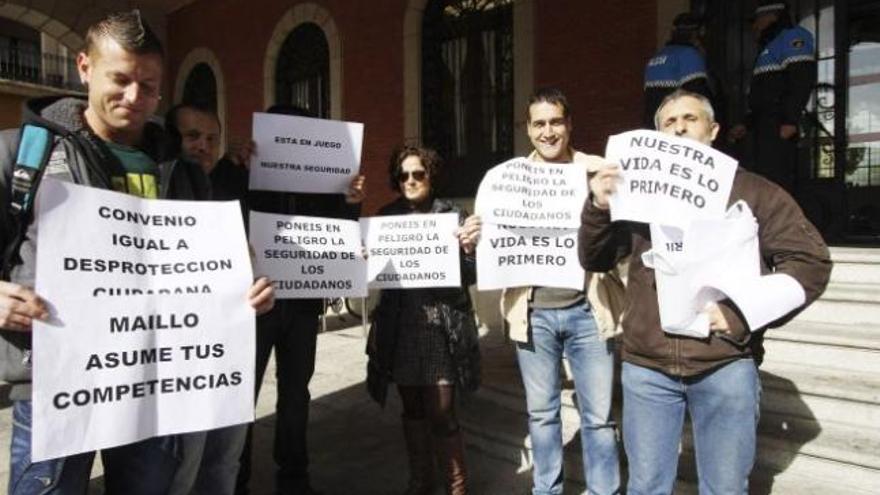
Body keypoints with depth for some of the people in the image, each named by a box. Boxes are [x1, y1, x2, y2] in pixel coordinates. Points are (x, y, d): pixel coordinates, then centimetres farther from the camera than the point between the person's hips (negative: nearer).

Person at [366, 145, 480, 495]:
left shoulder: (452, 215, 0)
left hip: (441, 328, -3)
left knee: (441, 414, -2)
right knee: (412, 409, 15)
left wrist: (465, 251, -23)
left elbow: (470, 275, -3)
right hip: (400, 328, 3)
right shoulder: (386, 216, 8)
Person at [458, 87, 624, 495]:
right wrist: (473, 241, -16)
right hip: (533, 312, 2)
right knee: (541, 413, 15)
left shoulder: (596, 170, 2)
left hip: (588, 310, -1)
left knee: (598, 415, 9)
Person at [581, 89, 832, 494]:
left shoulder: (752, 191, 4)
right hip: (646, 368, 1)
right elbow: (595, 261, 8)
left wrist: (744, 313, -12)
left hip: (726, 367, -1)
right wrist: (599, 209, -11)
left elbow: (811, 260, 1)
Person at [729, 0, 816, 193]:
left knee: (774, 182, -19)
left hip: (779, 126, -10)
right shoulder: (769, 46, 31)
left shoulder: (793, 36, 2)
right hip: (767, 126, 10)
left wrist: (790, 120, -23)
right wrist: (747, 125, 25)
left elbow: (803, 80, -14)